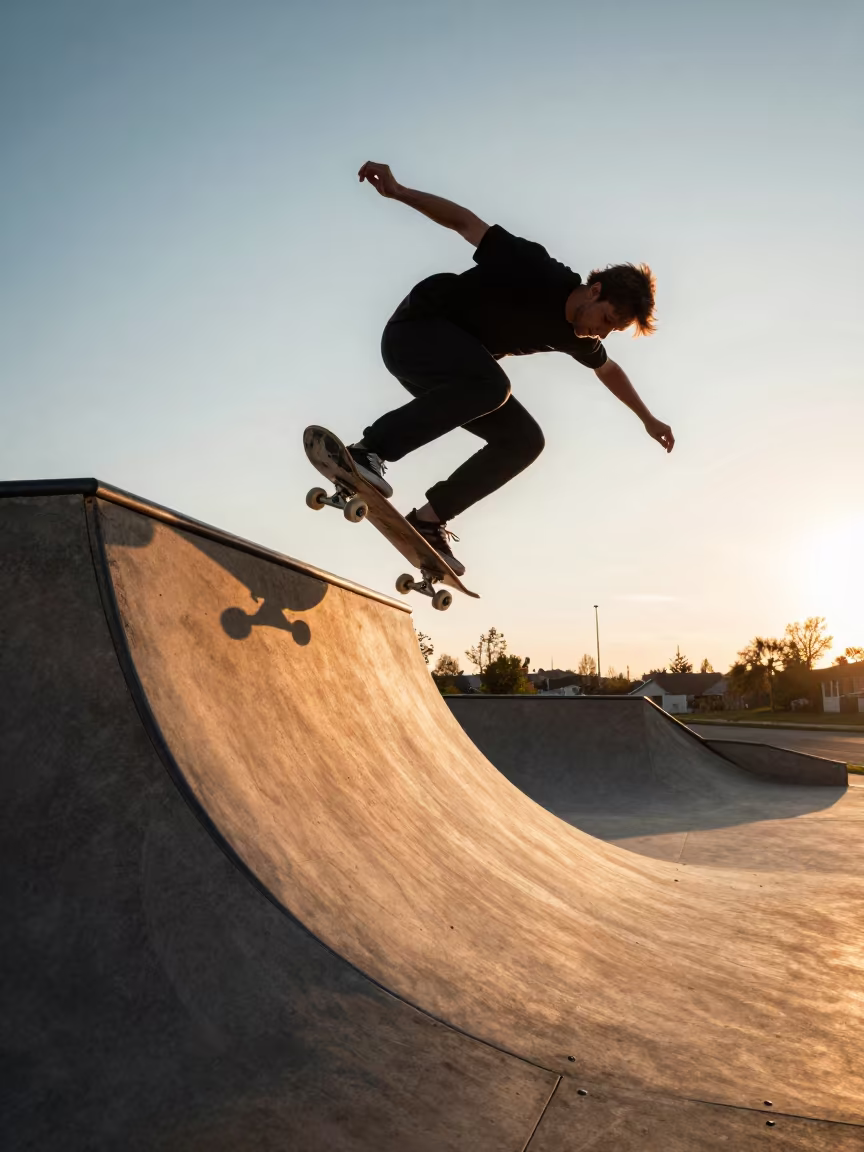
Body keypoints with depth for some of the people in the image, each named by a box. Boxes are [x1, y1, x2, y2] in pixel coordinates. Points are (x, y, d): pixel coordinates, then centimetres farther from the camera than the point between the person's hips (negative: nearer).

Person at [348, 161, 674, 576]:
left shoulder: (576, 336, 3)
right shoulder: (537, 271, -20)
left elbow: (608, 370, 24)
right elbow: (468, 223, -15)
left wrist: (648, 419, 33)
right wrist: (398, 192, -23)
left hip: (462, 373, 8)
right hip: (415, 327, -8)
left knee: (524, 440, -4)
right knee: (491, 384, -37)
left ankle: (429, 520, -7)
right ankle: (368, 450, -36)